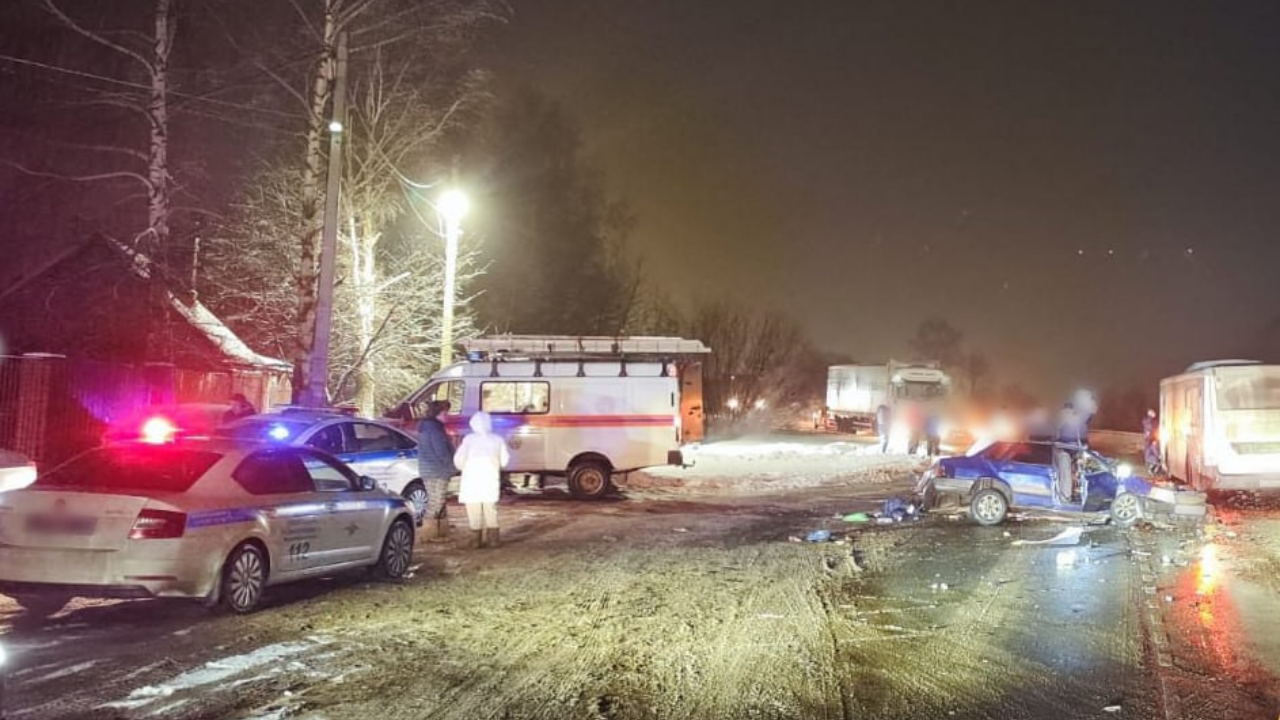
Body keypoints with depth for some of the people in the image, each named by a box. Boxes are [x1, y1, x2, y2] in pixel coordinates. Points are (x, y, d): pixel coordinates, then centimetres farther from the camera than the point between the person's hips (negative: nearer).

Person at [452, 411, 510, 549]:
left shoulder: (469, 439, 3)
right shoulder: (497, 440, 9)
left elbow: (458, 460, -2)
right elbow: (504, 461, 6)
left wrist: (463, 467, 19)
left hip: (471, 477, -1)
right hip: (490, 478, 1)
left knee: (474, 510, 4)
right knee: (490, 508, 9)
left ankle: (477, 539, 3)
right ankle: (493, 538, 5)